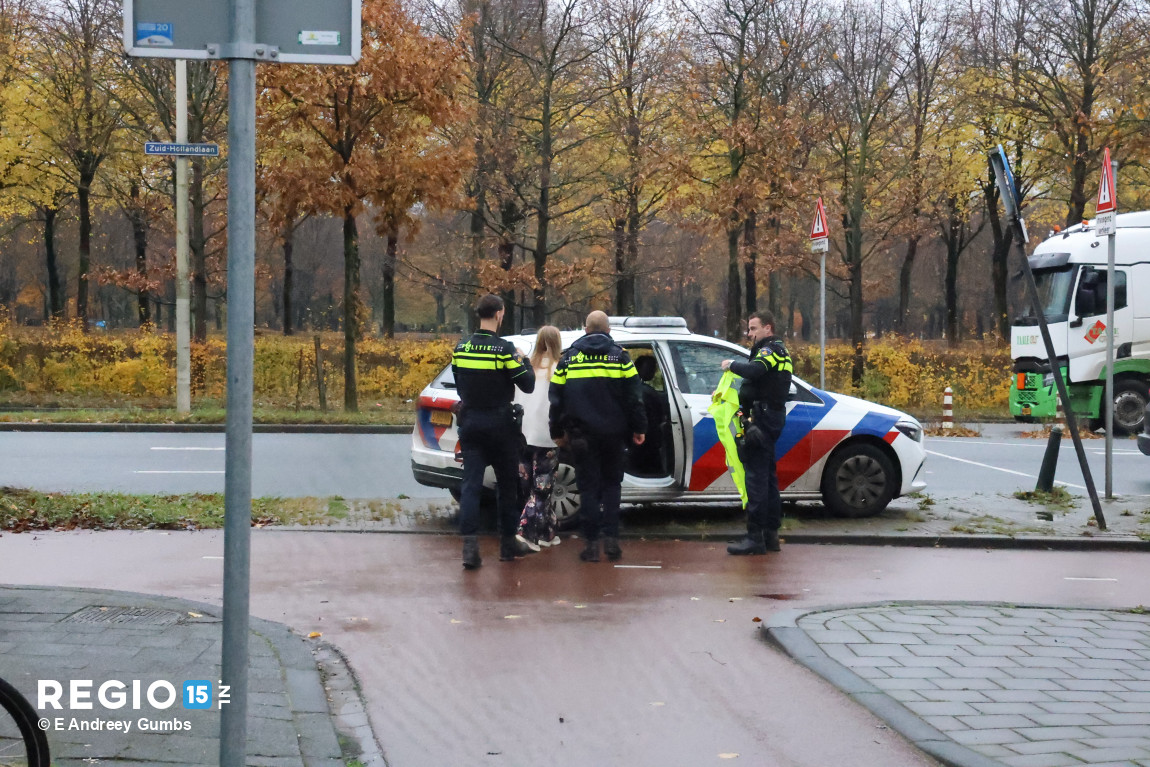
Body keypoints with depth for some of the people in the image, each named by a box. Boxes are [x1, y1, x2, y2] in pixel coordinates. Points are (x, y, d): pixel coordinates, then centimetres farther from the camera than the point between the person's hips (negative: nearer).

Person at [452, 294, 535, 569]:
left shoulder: (460, 348, 2)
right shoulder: (504, 348, -14)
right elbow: (527, 384, -9)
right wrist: (523, 361, 7)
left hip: (470, 423, 3)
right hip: (500, 424, -3)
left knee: (470, 484, -1)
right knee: (507, 485, 12)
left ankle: (469, 546, -15)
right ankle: (508, 544, 20)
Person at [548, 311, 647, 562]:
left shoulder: (568, 358, 3)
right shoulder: (619, 357, 0)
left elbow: (556, 398, 6)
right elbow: (633, 397, -3)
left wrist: (557, 432, 14)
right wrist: (639, 428, 4)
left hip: (582, 435, 0)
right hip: (613, 434, 0)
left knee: (588, 486, 4)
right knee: (612, 483, 12)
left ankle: (592, 542, 0)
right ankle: (611, 537, 1)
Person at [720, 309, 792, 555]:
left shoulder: (770, 349, -10)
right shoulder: (780, 351, 23)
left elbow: (754, 370, -30)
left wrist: (732, 364, -15)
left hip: (763, 416, -11)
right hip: (774, 415, 11)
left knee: (756, 475, -12)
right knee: (768, 475, 14)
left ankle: (755, 537, -15)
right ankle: (770, 534, 19)